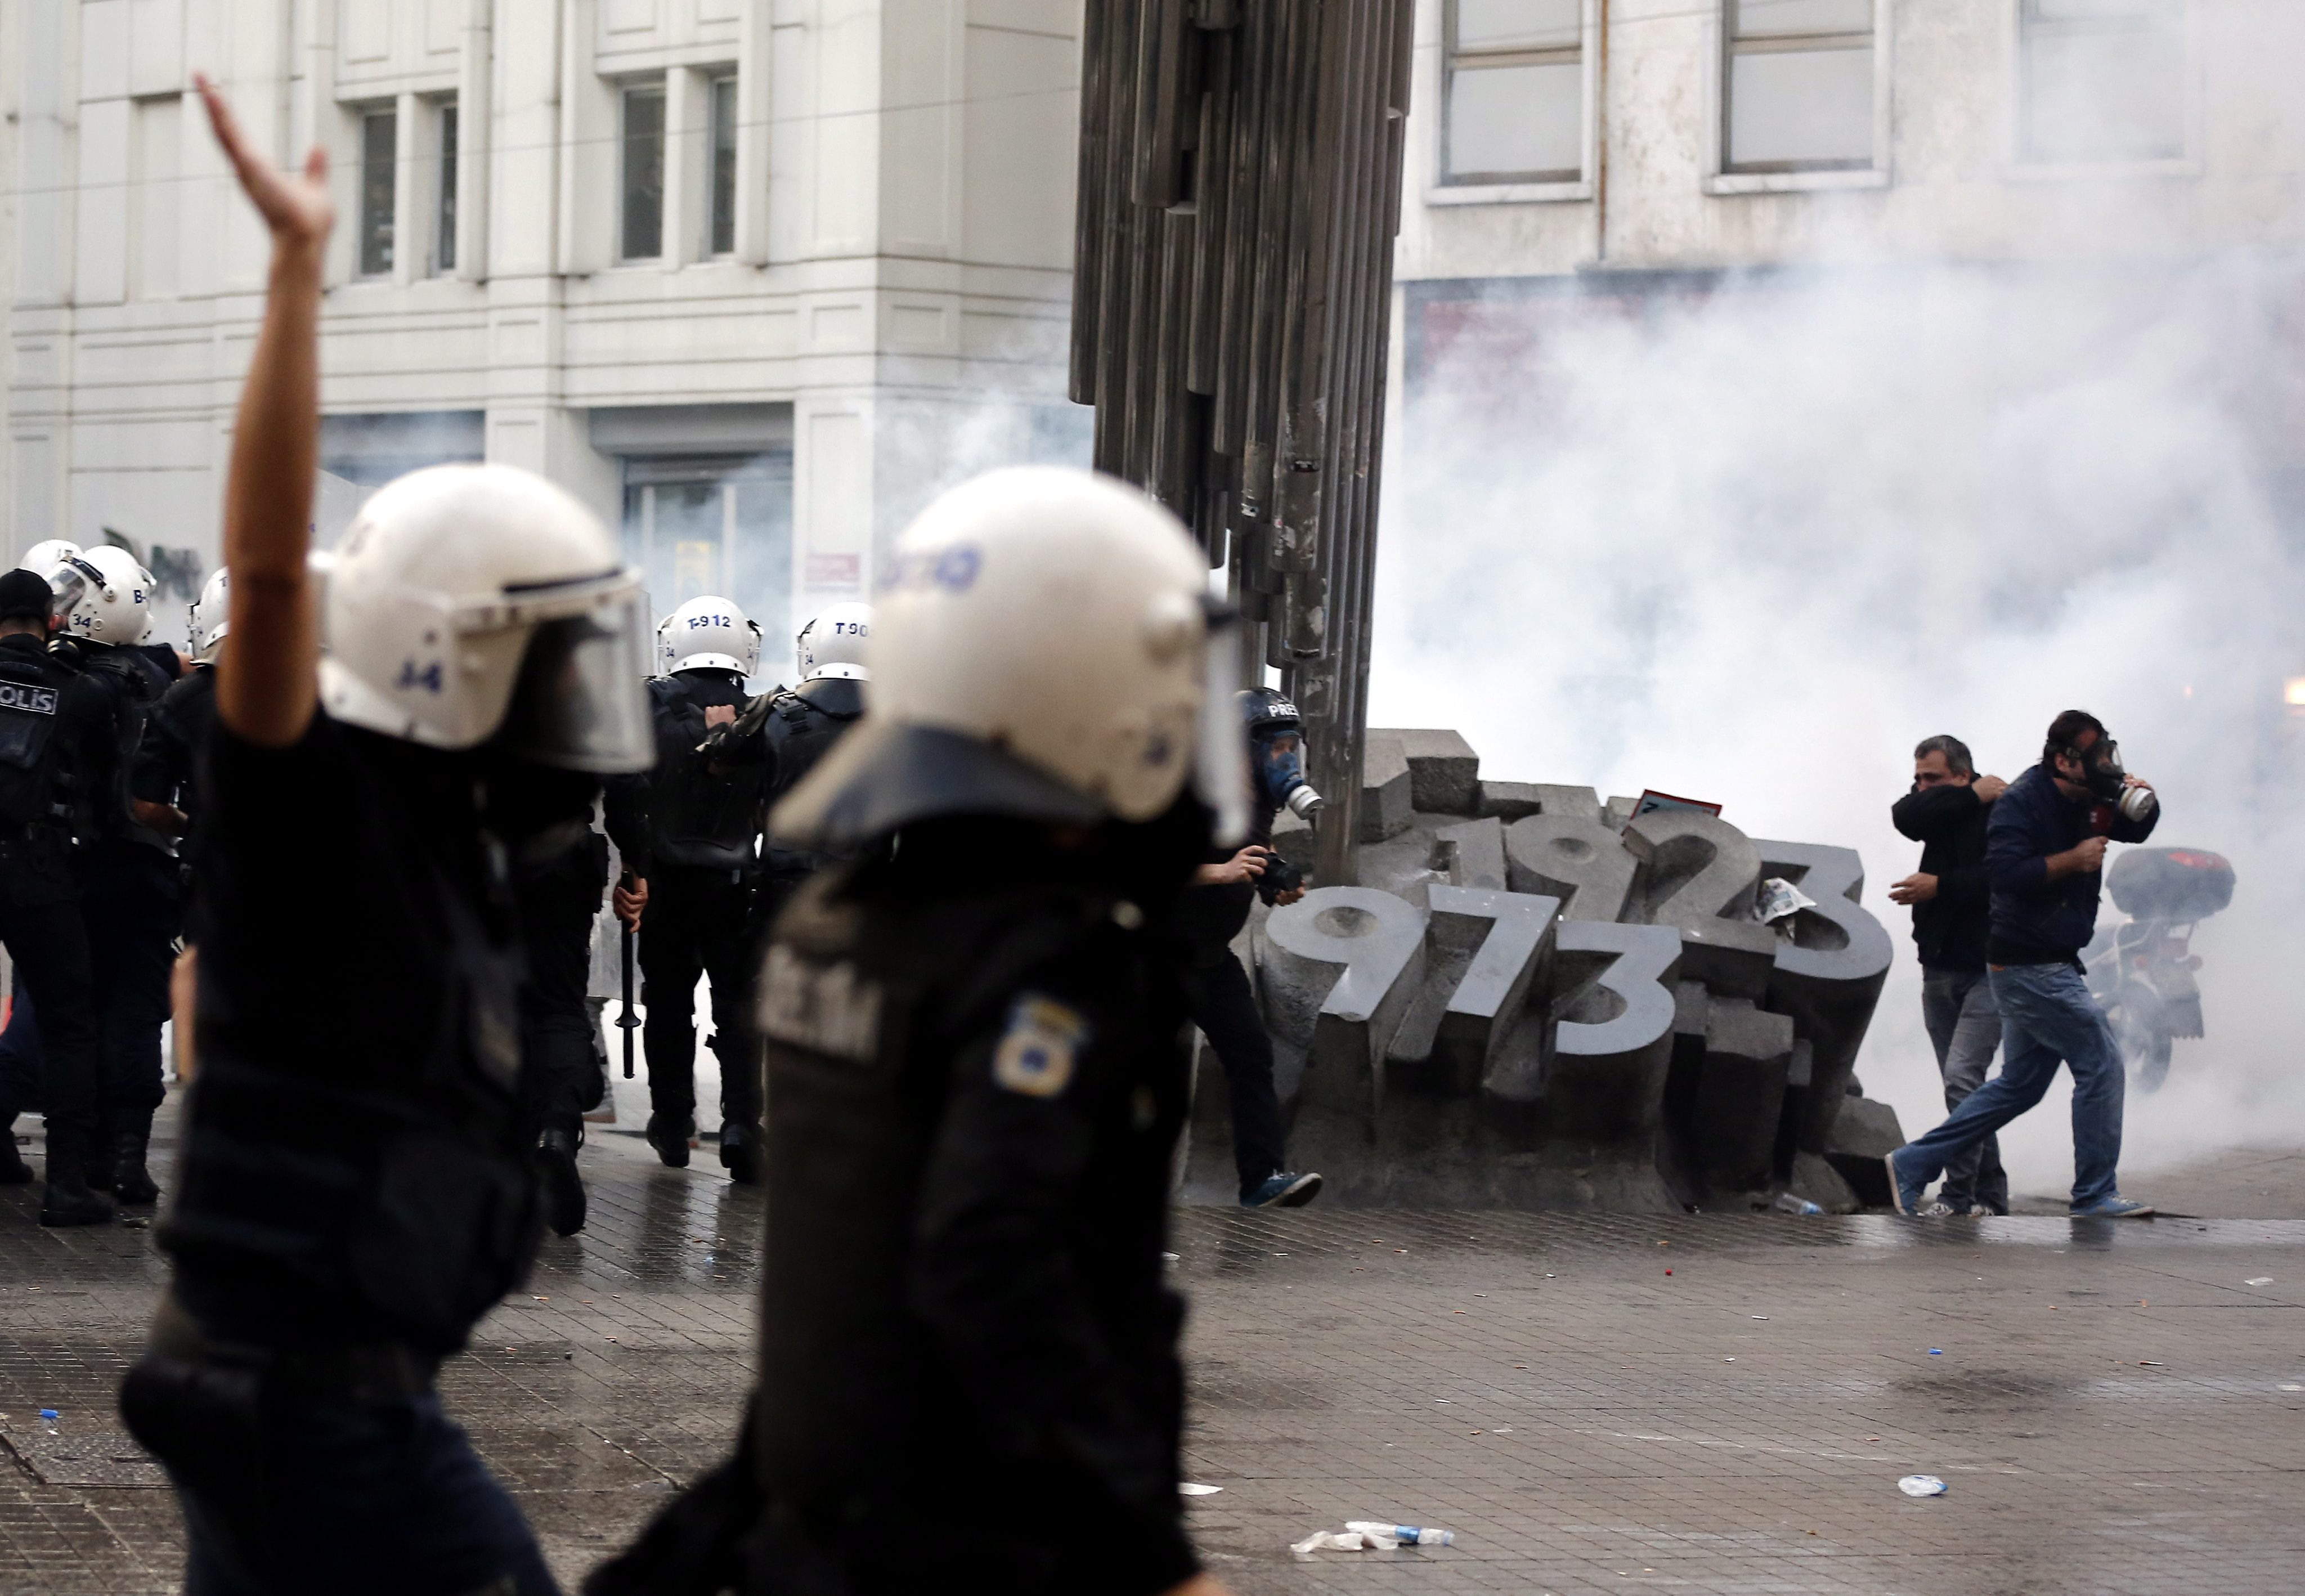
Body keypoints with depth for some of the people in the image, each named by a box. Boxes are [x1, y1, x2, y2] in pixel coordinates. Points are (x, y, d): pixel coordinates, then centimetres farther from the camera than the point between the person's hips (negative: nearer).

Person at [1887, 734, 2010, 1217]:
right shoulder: (1936, 807, 9)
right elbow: (1904, 817, -13)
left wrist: (1941, 887, -20)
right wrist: (1970, 796, -15)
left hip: (1986, 970, -7)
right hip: (1939, 969, 7)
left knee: (1962, 1079, -16)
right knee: (1964, 1086, 9)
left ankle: (1958, 1193, -14)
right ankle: (1989, 1193, 16)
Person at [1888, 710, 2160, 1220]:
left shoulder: (2088, 804, 11)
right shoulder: (2023, 801, -15)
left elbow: (2137, 831, 23)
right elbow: (2007, 872, -26)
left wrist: (2141, 799, 1)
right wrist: (2073, 860, -22)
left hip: (2047, 965, 10)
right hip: (2031, 966, -10)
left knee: (2020, 1084, 14)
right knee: (2100, 1062, -8)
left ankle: (1913, 1166, 17)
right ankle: (2096, 1195, -1)